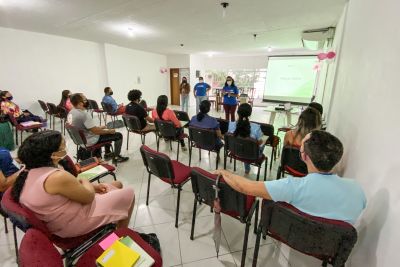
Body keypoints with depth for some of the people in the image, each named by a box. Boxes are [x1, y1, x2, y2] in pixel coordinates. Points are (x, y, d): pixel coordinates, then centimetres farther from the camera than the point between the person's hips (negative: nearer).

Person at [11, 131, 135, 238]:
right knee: (129, 193, 6)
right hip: (75, 224, -8)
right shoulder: (58, 177, -35)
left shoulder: (27, 173, -6)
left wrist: (93, 186, 1)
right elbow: (89, 197, -21)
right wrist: (85, 182, -1)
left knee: (117, 185, 18)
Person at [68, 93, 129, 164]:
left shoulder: (71, 113, 1)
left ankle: (107, 153, 35)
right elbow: (96, 131, -28)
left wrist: (99, 127, 13)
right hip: (90, 140, -10)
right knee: (118, 135, 0)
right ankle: (116, 157, 11)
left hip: (81, 138, 10)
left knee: (106, 132, 29)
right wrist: (109, 131, -12)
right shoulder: (84, 114, -29)